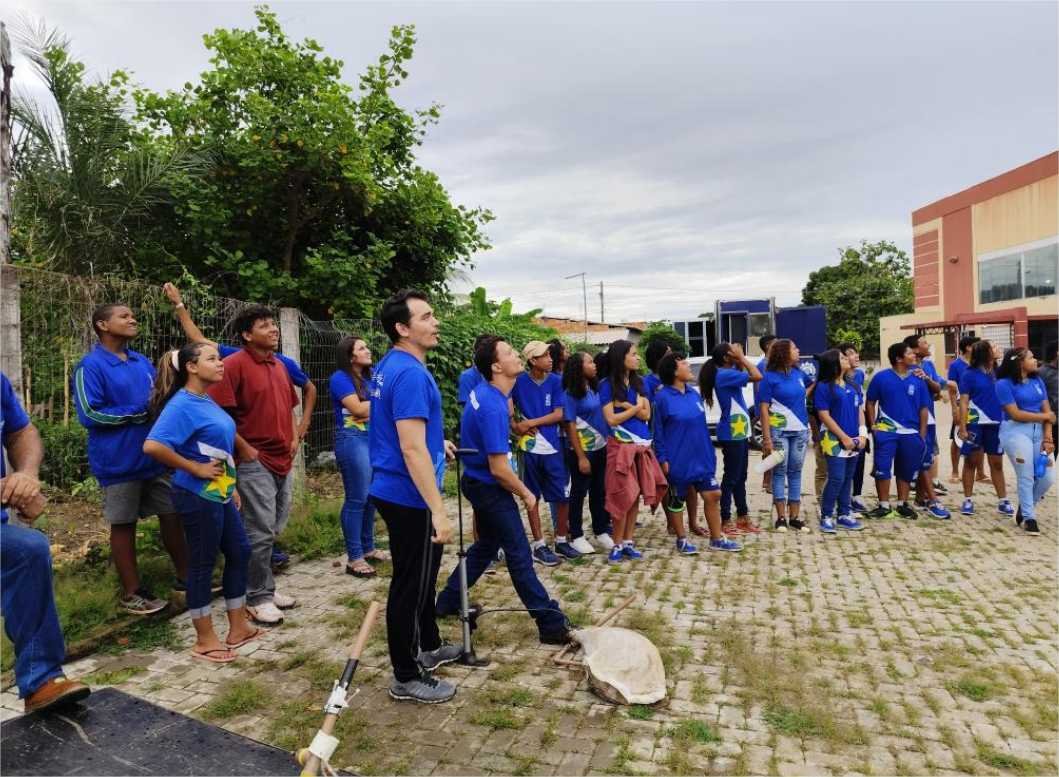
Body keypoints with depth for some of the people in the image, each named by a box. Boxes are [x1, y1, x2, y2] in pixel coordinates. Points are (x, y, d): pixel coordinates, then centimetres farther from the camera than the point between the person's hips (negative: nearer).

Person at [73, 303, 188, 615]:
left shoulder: (142, 362, 10)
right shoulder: (91, 366, -10)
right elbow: (89, 413, -17)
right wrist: (140, 412, -15)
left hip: (157, 456, 6)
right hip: (120, 461, -6)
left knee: (173, 515, 12)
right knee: (124, 525, 7)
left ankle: (185, 577, 26)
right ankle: (131, 592, 20)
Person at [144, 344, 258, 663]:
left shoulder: (208, 401, 10)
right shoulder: (182, 404, -17)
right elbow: (152, 446, -29)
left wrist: (231, 485, 19)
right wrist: (195, 468, -21)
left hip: (219, 494, 9)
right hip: (199, 496, -9)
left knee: (239, 552, 14)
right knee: (203, 563, 2)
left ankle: (238, 627, 27)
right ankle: (205, 640, 18)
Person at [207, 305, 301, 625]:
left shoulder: (279, 365, 13)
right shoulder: (235, 364, -11)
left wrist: (294, 438, 11)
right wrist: (244, 449, -14)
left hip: (283, 460, 8)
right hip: (255, 463, -8)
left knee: (274, 529, 15)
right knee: (261, 532, -3)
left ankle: (266, 588, 28)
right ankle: (257, 598, 11)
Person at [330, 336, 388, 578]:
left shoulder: (368, 378, 18)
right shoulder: (340, 378, -6)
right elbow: (358, 408, -14)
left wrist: (372, 410, -11)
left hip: (373, 438, 8)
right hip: (352, 440, -8)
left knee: (371, 496, 12)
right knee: (356, 499, -6)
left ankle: (368, 548, 24)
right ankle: (354, 558, 1)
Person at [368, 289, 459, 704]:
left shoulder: (388, 366, 9)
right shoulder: (410, 373, -23)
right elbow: (412, 450, -29)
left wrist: (435, 441, 30)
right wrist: (438, 511, -28)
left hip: (394, 491, 10)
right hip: (410, 496, -10)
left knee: (423, 576, 24)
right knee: (410, 585, 4)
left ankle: (429, 647, 41)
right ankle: (406, 678, 19)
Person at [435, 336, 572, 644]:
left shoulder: (485, 390, 0)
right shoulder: (492, 407, -29)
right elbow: (499, 469, -28)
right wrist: (526, 493, -12)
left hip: (479, 483, 10)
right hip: (490, 488, -10)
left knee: (487, 545, 24)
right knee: (519, 556, -3)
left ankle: (448, 602, 36)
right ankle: (552, 624, 6)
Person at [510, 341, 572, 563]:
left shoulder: (555, 381, -1)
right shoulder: (518, 381, -4)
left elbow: (559, 414, -4)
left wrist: (531, 422, -12)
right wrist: (516, 427, -11)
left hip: (553, 447, 2)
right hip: (529, 448, -1)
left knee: (563, 496, 6)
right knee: (533, 497, 7)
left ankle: (561, 540, 24)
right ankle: (539, 545, 18)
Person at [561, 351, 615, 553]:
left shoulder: (594, 389, 7)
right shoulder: (570, 394, -12)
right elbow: (571, 427, -14)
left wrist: (608, 443, 6)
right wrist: (581, 457, -16)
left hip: (600, 448, 6)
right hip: (582, 450, -6)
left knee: (599, 491, 14)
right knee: (579, 493, 5)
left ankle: (601, 531, 27)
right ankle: (576, 536, 16)